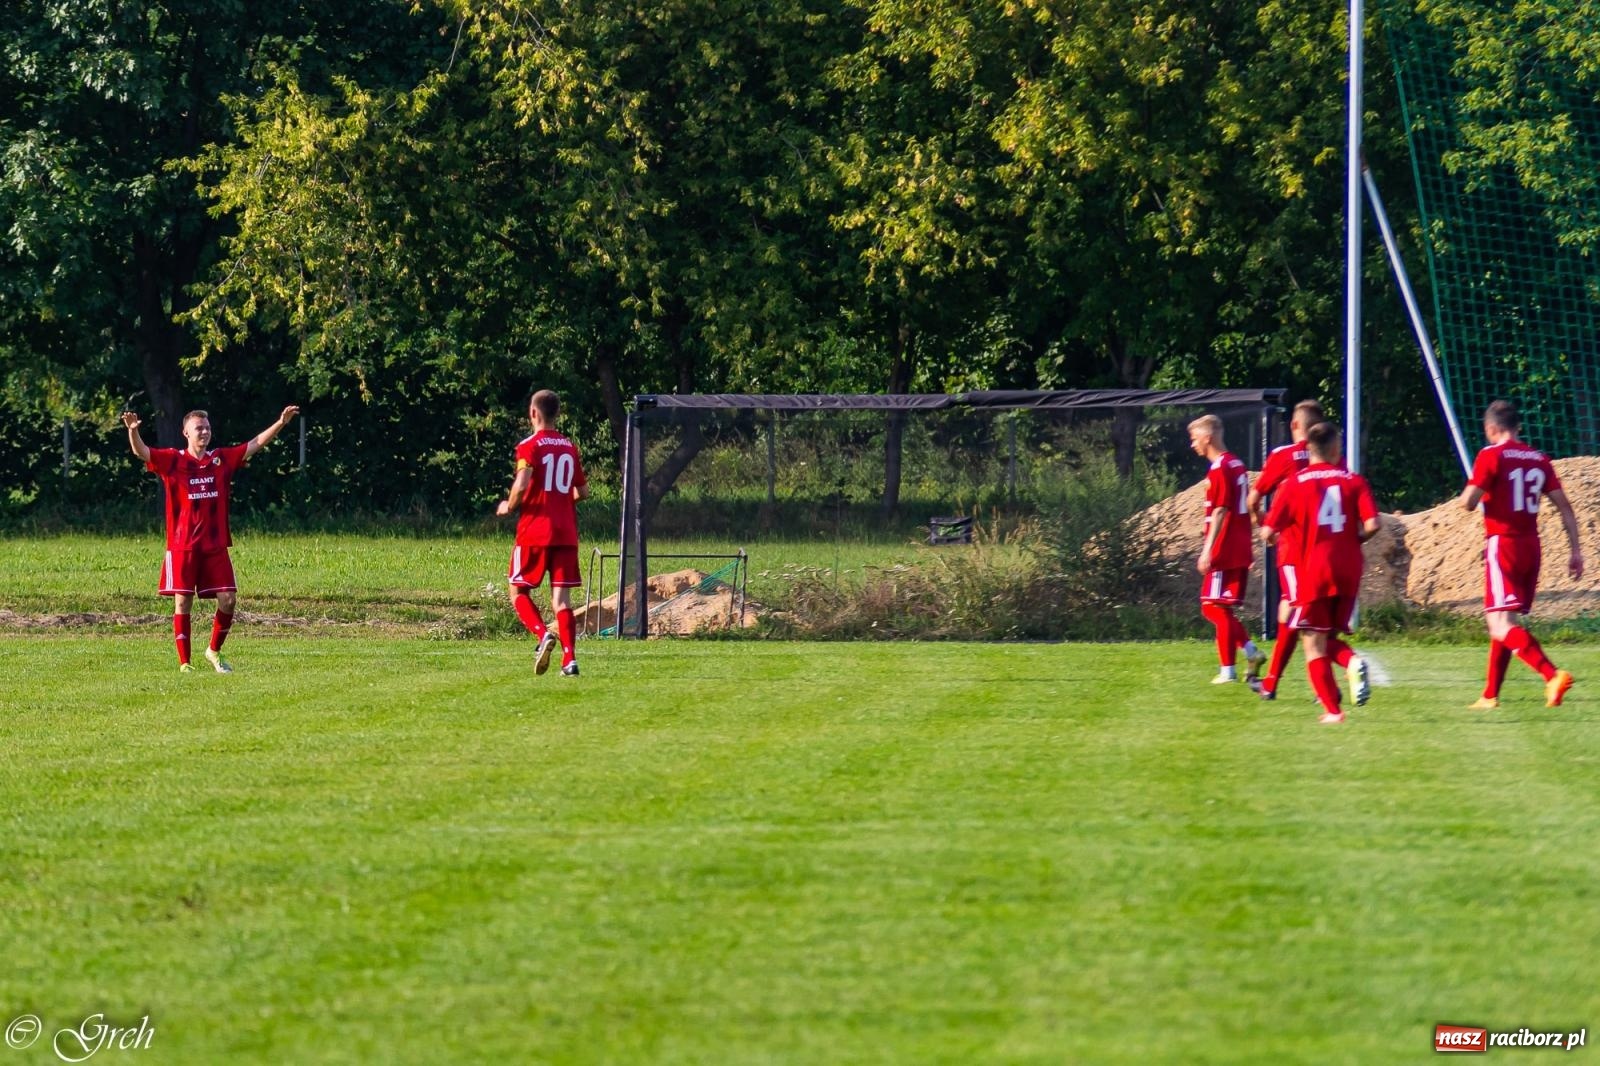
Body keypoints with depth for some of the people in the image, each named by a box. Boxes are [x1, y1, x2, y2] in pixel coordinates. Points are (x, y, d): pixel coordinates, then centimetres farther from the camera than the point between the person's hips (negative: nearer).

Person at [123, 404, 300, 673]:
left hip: (216, 546, 3)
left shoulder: (222, 459, 8)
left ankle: (214, 652, 19)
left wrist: (281, 422, 3)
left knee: (228, 599, -2)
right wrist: (133, 430, -35)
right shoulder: (173, 460, -3)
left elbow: (256, 443, 11)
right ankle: (184, 663, 6)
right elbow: (141, 451, -15)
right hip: (182, 547, -3)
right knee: (183, 602, -2)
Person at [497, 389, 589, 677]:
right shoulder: (569, 447, 11)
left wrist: (509, 506, -3)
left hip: (534, 531, -4)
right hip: (566, 533, 4)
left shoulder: (530, 447, -7)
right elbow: (582, 491, 16)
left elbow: (522, 484, -21)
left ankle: (543, 635, -18)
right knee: (561, 597, 3)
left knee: (519, 591, 7)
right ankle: (569, 659, -9)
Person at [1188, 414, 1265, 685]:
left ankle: (1228, 670, -4)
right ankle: (1251, 652, 6)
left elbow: (1219, 512, -20)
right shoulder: (1236, 465, 14)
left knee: (1216, 608, -3)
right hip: (1241, 549, 9)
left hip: (1225, 551, -9)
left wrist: (1207, 550, -21)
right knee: (1217, 608, 14)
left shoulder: (1219, 470, -14)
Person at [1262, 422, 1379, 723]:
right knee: (1330, 637, 17)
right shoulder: (1354, 481, 2)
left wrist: (1275, 539, 19)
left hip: (1313, 571, -3)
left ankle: (1332, 709, -5)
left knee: (1313, 643, 5)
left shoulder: (1295, 484, -2)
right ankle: (1353, 661, -15)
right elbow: (1371, 524, -9)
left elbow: (1268, 532, -5)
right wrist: (1353, 540, 12)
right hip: (1348, 569, 3)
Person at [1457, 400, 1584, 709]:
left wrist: (1469, 493, 9)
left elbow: (1468, 502, -14)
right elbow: (1565, 506, 8)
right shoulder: (1539, 459, 10)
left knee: (1502, 625, -13)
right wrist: (1575, 550, 10)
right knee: (1504, 623, 17)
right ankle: (1490, 695, 22)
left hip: (1502, 544, -7)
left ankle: (1552, 675, -32)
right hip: (1531, 545, 7)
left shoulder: (1491, 456, -8)